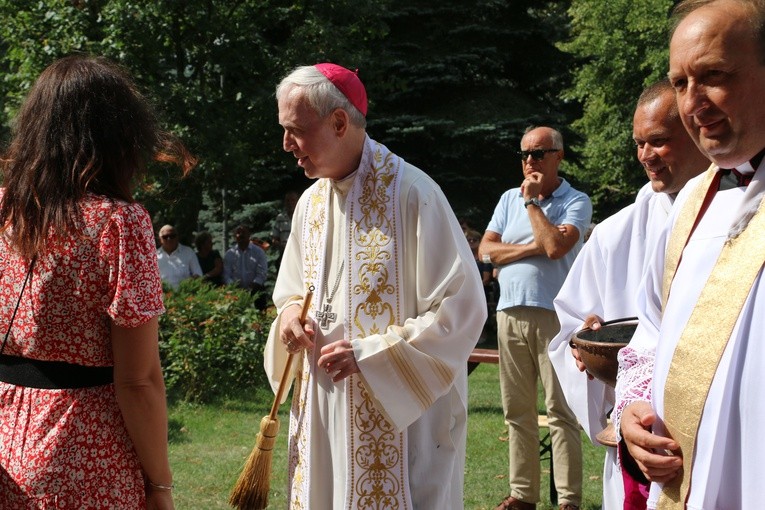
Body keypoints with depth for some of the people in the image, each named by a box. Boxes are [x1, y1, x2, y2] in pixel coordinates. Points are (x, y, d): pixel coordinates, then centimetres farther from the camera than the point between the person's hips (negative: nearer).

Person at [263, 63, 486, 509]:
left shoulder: (410, 193, -14)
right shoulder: (311, 203, 9)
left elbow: (461, 308, -16)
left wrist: (369, 354, -19)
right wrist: (290, 313, -3)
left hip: (401, 418, -6)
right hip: (324, 415, 7)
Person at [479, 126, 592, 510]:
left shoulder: (576, 202, 1)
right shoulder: (509, 198, 16)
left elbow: (555, 246, -16)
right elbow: (486, 250, 5)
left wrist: (532, 201, -6)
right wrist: (534, 247, -6)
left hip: (553, 315, -5)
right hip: (510, 313, 5)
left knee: (561, 411, -5)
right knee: (517, 411, 8)